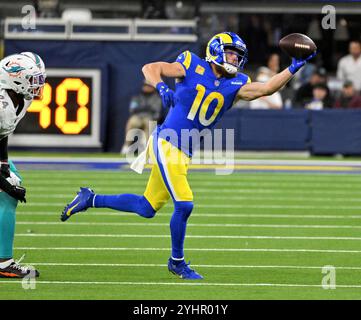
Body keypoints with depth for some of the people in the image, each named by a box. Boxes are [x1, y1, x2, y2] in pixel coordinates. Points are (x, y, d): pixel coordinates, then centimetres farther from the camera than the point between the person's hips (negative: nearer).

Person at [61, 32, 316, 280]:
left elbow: (267, 88, -6)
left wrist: (293, 69, -13)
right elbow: (150, 68, -3)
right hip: (166, 144, -7)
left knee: (147, 208, 13)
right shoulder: (193, 67, -6)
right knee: (184, 205, -12)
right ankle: (177, 262, 8)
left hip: (184, 154, 7)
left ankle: (91, 199, 30)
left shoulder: (235, 85, 6)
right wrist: (161, 87, -22)